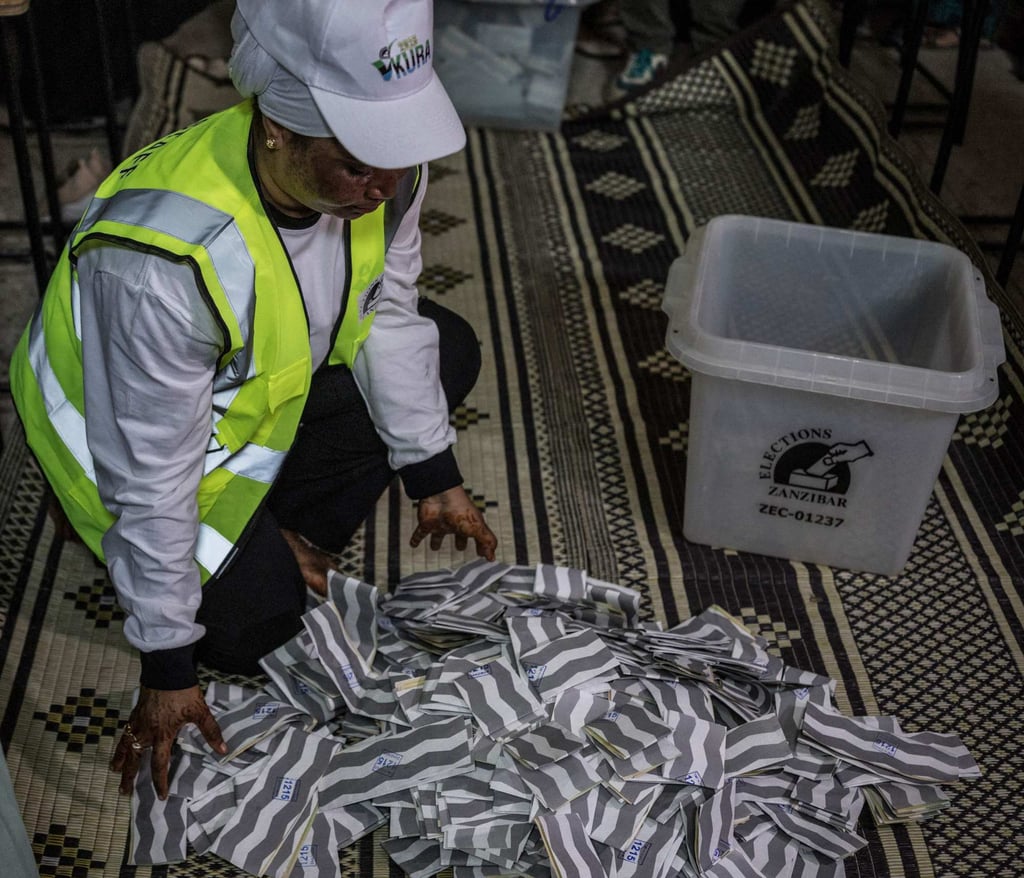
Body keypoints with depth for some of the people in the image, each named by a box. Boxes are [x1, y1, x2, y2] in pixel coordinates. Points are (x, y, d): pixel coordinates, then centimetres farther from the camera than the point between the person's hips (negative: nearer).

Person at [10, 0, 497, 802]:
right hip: (120, 421, -6)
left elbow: (388, 312, -6)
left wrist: (435, 478, -1)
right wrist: (167, 668, -21)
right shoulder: (164, 262, -42)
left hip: (270, 380, 7)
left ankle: (283, 535, 5)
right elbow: (151, 477, -31)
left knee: (446, 351, -1)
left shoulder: (380, 168, -24)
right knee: (252, 628, -13)